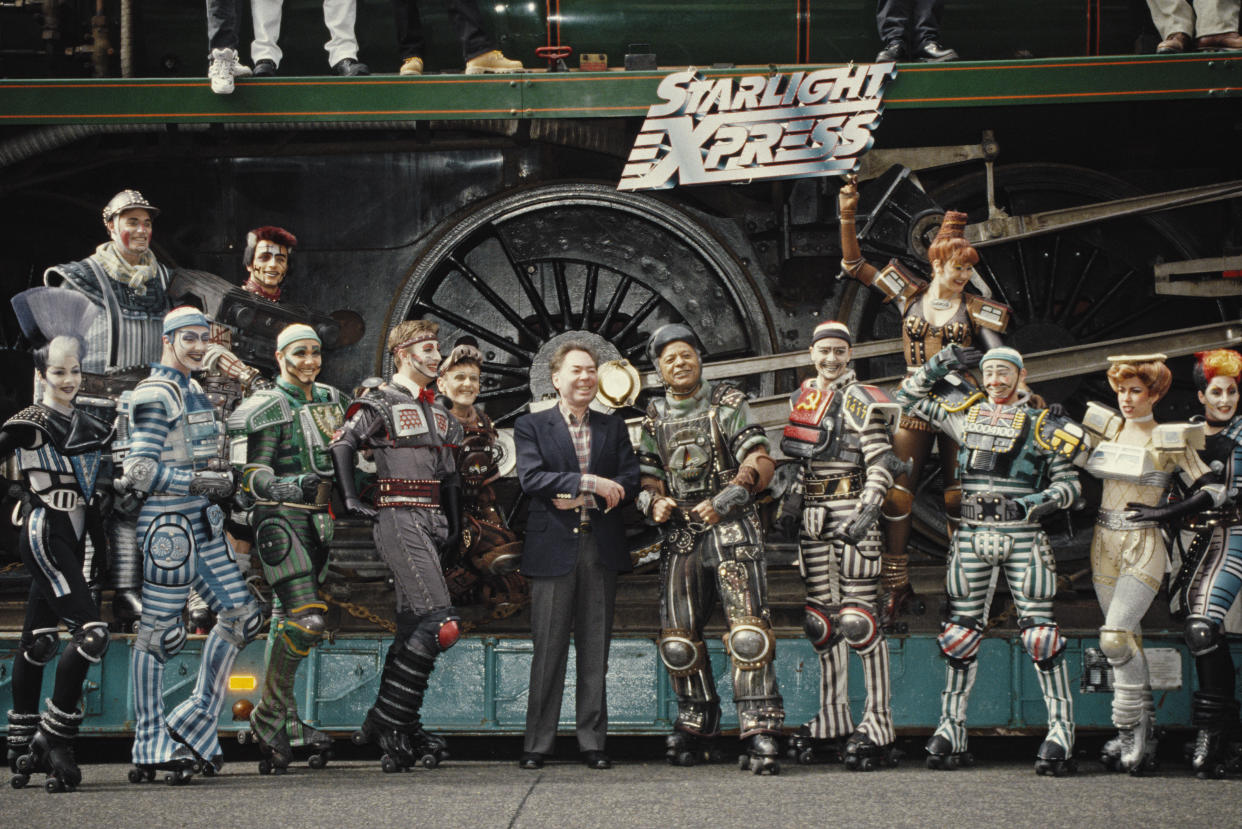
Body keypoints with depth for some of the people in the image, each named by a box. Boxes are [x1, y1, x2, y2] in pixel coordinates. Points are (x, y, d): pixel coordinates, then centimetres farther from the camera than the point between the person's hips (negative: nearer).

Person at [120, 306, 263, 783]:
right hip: (167, 523, -9)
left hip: (202, 522, 9)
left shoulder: (194, 391, 17)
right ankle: (150, 751, 1)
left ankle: (195, 723, 13)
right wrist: (201, 482, -20)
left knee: (241, 615, 7)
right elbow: (142, 470, -17)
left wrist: (224, 479, 4)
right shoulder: (154, 395, -11)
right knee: (158, 631, -4)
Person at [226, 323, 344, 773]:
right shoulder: (268, 408, -8)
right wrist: (288, 487, -31)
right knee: (305, 620, -18)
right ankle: (269, 716, -7)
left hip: (316, 519, 7)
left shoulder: (329, 399, 14)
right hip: (280, 517, -7)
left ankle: (283, 725, 13)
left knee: (288, 621, 10)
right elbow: (250, 474, -14)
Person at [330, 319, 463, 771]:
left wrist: (456, 525, 20)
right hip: (399, 518, -8)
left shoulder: (436, 408, 21)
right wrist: (352, 501, -13)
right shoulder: (380, 402, -2)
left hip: (432, 522, 8)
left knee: (412, 630, 7)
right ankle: (387, 720, -15)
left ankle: (400, 731, 11)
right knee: (440, 622, -19)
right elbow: (341, 445, -7)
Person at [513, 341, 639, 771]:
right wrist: (588, 483, -16)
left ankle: (593, 741, 9)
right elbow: (530, 478, -9)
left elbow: (629, 481, 4)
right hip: (553, 549, -3)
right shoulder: (531, 426, 6)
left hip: (601, 549, 3)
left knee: (595, 650, 4)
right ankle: (537, 744, 2)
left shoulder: (614, 428, 15)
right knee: (548, 651, -3)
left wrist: (580, 498, -10)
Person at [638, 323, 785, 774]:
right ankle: (697, 724, 22)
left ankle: (759, 733, -17)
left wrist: (729, 496, -20)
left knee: (748, 631, -16)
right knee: (678, 640, 4)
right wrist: (654, 502, -8)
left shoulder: (727, 403, 1)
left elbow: (761, 460, -6)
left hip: (730, 528, -4)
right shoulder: (656, 416, 15)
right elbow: (648, 476, 15)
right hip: (680, 532, 5)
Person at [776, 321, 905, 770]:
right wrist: (791, 502, 17)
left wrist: (866, 513, -23)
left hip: (850, 512, -7)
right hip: (812, 517, 7)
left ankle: (877, 725, -9)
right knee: (821, 621, 9)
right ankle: (832, 718, 17)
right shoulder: (802, 397, 15)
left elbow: (880, 466, -12)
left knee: (858, 621, -10)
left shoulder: (861, 402, -5)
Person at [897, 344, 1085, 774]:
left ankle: (1061, 731, -7)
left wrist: (1041, 502, -15)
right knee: (961, 628, 3)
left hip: (1023, 536, -3)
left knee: (1039, 629, -8)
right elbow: (909, 396, 23)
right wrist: (941, 364, 10)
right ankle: (951, 729, 10)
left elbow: (1069, 483, 3)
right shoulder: (964, 412, 13)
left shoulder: (1043, 425, 5)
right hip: (972, 536, 3)